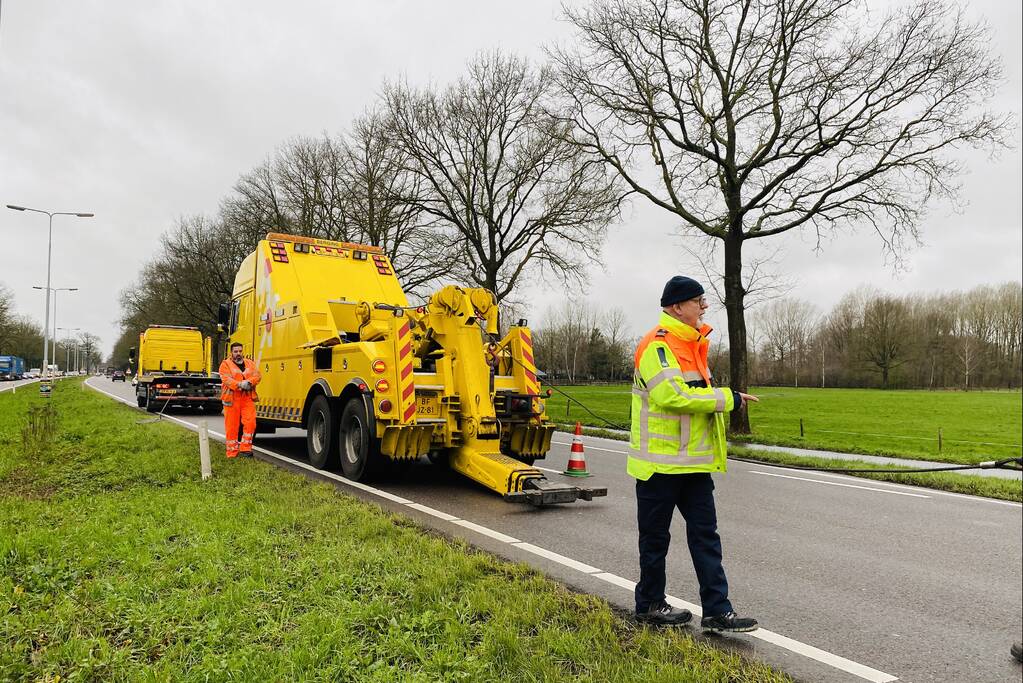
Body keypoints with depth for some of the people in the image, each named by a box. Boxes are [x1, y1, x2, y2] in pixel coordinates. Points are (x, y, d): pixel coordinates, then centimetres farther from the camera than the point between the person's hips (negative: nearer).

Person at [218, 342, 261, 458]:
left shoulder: (250, 363, 16)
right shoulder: (225, 364, 3)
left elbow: (257, 375, 4)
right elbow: (226, 379, -11)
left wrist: (249, 382, -16)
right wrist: (240, 384, -26)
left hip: (248, 398, 3)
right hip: (232, 399, -3)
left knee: (250, 423, -7)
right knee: (232, 426, 1)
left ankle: (245, 449, 3)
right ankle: (232, 452, 10)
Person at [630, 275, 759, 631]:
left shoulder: (692, 345, 13)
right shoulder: (657, 344, -17)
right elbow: (671, 394, -29)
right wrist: (726, 398, -21)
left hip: (693, 462, 9)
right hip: (661, 461, -9)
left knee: (705, 534, 10)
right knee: (656, 536, 8)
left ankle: (717, 610, 18)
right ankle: (650, 605, 25)